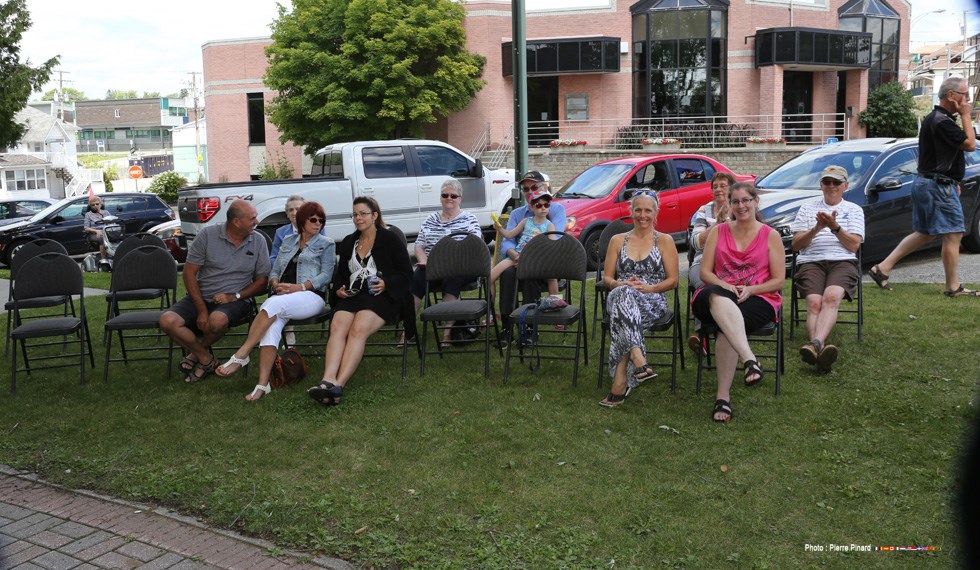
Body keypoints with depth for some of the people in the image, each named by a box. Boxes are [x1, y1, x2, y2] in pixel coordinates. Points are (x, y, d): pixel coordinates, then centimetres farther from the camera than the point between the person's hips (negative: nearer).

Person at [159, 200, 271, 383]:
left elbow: (262, 281, 3)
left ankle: (195, 352, -2)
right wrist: (201, 310, -12)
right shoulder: (207, 235, -4)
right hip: (200, 298, 1)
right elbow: (189, 273, -4)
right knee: (167, 321, -24)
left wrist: (235, 296, -13)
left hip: (235, 301, -1)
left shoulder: (258, 241, 1)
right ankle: (206, 359, -4)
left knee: (217, 320, -36)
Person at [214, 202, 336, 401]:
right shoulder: (288, 241, 25)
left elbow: (326, 275, 2)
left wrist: (299, 287, -12)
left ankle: (241, 355, -32)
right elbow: (275, 270, 22)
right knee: (271, 326, -31)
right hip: (282, 297, 3)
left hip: (311, 296, -3)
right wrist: (275, 284, -2)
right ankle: (263, 384, -39)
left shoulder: (326, 244, 14)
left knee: (273, 304, -36)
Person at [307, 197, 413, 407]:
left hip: (381, 296, -4)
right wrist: (338, 289, 4)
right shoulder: (348, 242, 22)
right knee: (337, 326, -27)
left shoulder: (390, 239, 6)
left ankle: (338, 384, -42)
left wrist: (386, 283, -15)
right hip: (352, 295, 5)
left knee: (358, 329, -32)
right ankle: (328, 380, -44)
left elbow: (406, 274, 3)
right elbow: (339, 274, 27)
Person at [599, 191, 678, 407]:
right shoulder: (618, 240, 20)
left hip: (653, 301, -2)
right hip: (620, 296, 2)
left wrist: (650, 288, -13)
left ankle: (620, 381, -44)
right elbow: (607, 277, 15)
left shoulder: (664, 240, 12)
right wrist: (621, 284, -8)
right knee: (624, 293, -40)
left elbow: (673, 280, 6)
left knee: (623, 307, -40)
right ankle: (638, 359, -53)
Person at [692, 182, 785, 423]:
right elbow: (705, 272, 10)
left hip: (757, 298, -1)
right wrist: (724, 285, -11)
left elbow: (778, 280, 7)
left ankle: (723, 396, -34)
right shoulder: (718, 231, 17)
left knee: (726, 328, -37)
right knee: (716, 297, -41)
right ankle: (749, 359, -55)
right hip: (718, 295, 1)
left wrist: (750, 290, -11)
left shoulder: (771, 236, 12)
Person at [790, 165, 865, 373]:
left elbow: (854, 245, 7)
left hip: (843, 262, -1)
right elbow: (796, 245, 13)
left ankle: (815, 344, -55)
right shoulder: (807, 208, 23)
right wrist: (817, 228, -3)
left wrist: (835, 227, -7)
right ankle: (820, 348, -51)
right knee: (814, 302, -30)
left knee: (831, 296, -35)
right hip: (811, 262, 1)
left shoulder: (854, 210, 21)